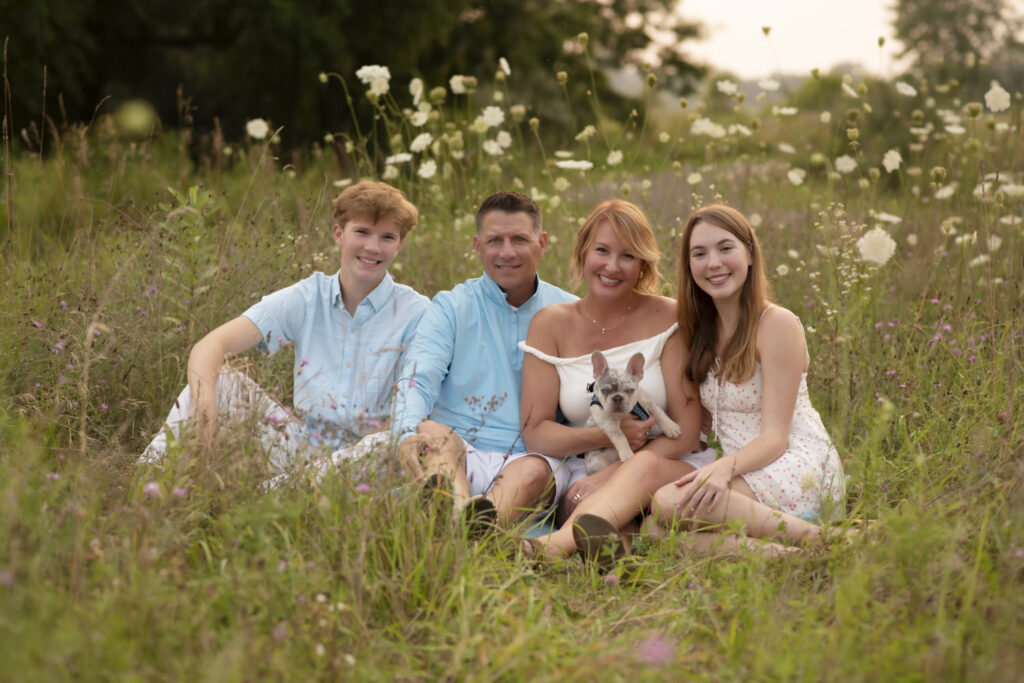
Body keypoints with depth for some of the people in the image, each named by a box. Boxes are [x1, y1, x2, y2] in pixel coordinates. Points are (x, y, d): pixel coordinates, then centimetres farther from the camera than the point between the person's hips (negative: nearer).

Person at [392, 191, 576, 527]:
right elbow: (417, 380, -3)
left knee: (535, 471, -35)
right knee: (431, 434, -34)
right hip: (460, 450, 0)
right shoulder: (451, 308, 12)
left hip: (530, 457, 0)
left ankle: (489, 520, -68)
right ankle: (458, 512, -67)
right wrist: (409, 433, -27)